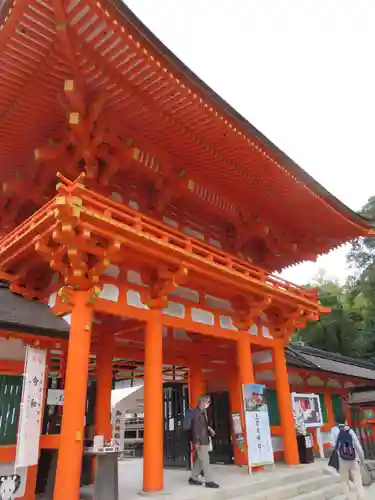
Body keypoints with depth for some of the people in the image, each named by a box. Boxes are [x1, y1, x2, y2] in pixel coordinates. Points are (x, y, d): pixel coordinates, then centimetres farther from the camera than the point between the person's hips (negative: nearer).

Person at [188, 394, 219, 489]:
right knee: (205, 461, -3)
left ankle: (193, 478, 27)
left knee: (199, 460, 16)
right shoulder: (196, 413, -17)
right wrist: (196, 442, -21)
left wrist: (210, 430, 7)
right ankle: (208, 481, 6)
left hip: (205, 440, 9)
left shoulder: (204, 412, 11)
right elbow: (195, 428, -20)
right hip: (200, 441, -9)